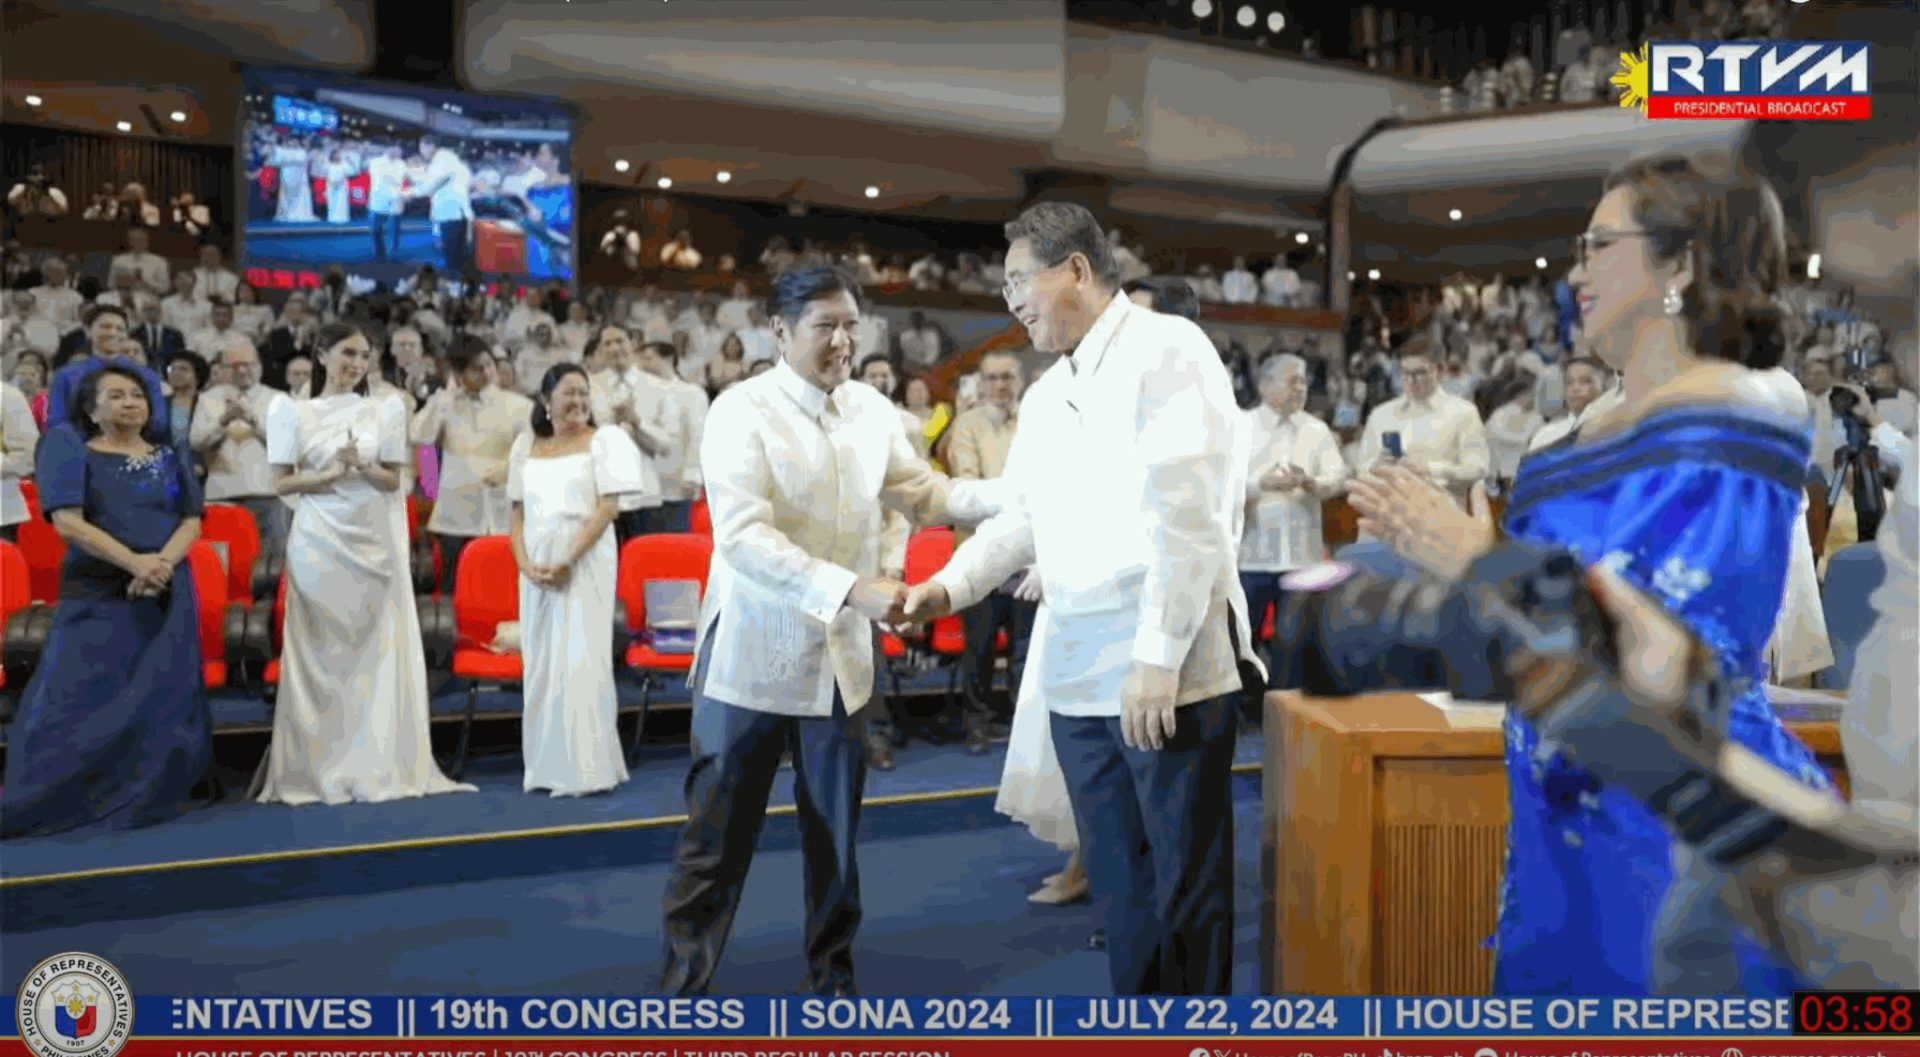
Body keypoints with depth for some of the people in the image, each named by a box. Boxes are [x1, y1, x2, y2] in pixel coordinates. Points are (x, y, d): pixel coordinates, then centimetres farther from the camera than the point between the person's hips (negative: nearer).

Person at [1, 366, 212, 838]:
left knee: (162, 697, -2)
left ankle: (147, 797, 6)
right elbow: (67, 522, -10)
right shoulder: (72, 451, 1)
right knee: (77, 698, -7)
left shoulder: (169, 457, 11)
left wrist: (163, 563, -16)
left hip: (167, 592, 3)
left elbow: (192, 520, 4)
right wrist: (134, 562, -20)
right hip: (97, 593, -3)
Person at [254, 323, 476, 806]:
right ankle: (317, 769, 6)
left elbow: (393, 481, 7)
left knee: (379, 651, 0)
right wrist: (331, 474, -13)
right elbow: (282, 482, 0)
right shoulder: (293, 412, 4)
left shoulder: (384, 411, 9)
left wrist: (364, 467, -12)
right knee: (321, 653, -1)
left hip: (373, 540, 2)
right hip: (319, 541, -2)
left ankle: (377, 765, 6)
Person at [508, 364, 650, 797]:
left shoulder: (604, 439, 0)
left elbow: (609, 507, -9)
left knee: (581, 658, -6)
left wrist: (568, 561, -15)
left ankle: (588, 768, -1)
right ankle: (544, 767, 14)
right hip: (537, 564, 4)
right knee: (540, 660, 6)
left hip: (587, 560, -4)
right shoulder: (526, 445, 13)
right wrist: (525, 563, -6)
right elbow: (519, 514, 11)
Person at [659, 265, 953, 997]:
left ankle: (832, 976, 31)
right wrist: (853, 589, -32)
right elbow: (743, 538, -23)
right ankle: (684, 984, 18)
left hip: (841, 656, 5)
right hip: (753, 655, -5)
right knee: (718, 836, 4)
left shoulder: (872, 410, 4)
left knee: (834, 832, 15)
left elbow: (924, 492, 15)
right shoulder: (741, 410, -13)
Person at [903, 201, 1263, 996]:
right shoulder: (1043, 397, 17)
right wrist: (952, 585, 1)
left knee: (1188, 882, 4)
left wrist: (1158, 659, -19)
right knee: (1118, 882, 14)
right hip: (1076, 677, 7)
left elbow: (1187, 512, -15)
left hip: (1170, 675, -7)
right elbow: (1024, 516, 18)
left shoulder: (1165, 350, -7)